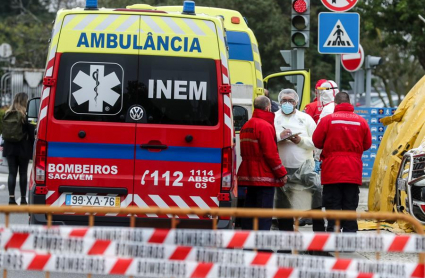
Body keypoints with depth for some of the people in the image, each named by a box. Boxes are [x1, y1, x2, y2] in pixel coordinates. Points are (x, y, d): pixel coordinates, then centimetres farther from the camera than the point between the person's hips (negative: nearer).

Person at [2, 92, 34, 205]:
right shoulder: (26, 115, -10)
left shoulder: (8, 114, 5)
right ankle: (23, 198, 6)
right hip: (23, 148, -4)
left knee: (12, 173, 4)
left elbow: (4, 131, 8)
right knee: (23, 173, 5)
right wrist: (33, 145, -1)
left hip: (10, 147, 4)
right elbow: (31, 132, -10)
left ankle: (11, 198, -3)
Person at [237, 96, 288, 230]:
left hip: (248, 175, 8)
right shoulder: (265, 126, -14)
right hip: (264, 176, -8)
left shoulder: (246, 126, 14)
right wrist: (282, 173, -9)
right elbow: (271, 153, -17)